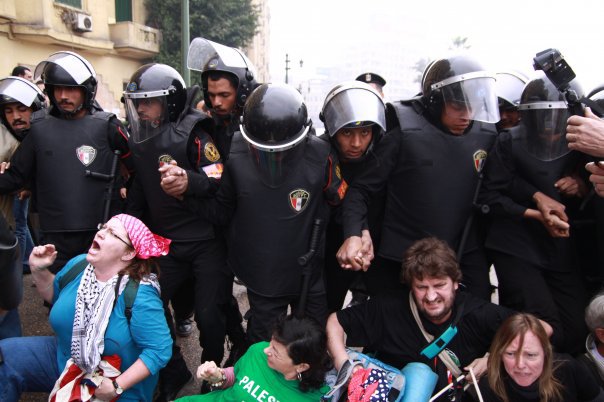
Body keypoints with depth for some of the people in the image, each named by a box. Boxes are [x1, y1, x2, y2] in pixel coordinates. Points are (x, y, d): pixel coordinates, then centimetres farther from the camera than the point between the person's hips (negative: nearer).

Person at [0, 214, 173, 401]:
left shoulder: (139, 295, -30)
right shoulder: (78, 265, -8)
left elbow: (159, 349, -26)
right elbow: (54, 295, 14)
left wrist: (117, 386, -26)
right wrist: (39, 271, -4)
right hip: (63, 359, 6)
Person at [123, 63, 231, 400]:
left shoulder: (194, 132, -14)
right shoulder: (141, 136, 9)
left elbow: (218, 183, -22)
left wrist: (189, 181, -40)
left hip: (206, 242, -6)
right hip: (165, 241, 7)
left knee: (209, 315, -1)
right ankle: (173, 374, 27)